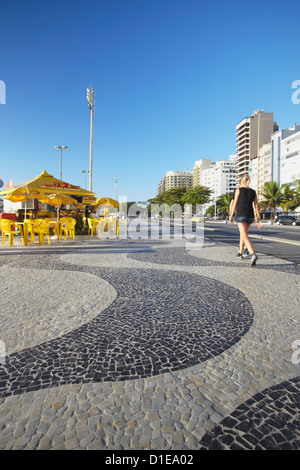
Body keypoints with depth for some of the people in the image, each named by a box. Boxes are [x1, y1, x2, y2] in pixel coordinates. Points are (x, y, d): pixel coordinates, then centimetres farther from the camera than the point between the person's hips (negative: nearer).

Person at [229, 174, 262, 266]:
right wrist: (259, 220, 5)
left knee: (245, 236, -13)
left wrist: (231, 216, 6)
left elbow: (234, 204, -2)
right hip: (250, 216, 5)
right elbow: (256, 206, 6)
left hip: (241, 215, -5)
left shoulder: (238, 190, 0)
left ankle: (253, 254, -32)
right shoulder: (253, 192, 11)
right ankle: (240, 253, 32)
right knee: (242, 233, 22)